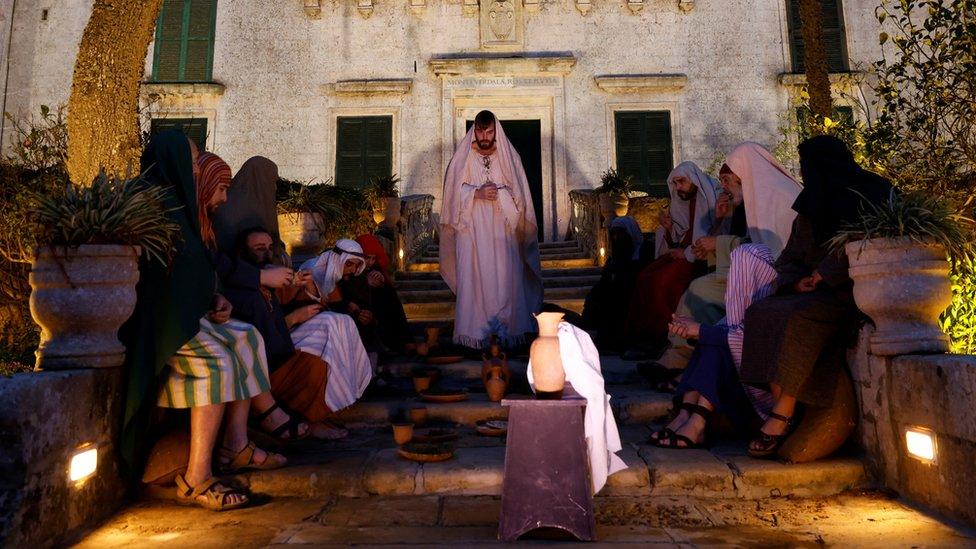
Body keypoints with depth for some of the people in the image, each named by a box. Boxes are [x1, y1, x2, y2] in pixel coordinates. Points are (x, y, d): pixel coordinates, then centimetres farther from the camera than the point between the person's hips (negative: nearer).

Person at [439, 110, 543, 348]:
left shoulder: (509, 156, 8)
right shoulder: (462, 157, 7)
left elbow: (519, 194, 5)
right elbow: (454, 192, 2)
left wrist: (499, 194, -13)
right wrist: (477, 194, -14)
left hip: (502, 229, 1)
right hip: (471, 230, 0)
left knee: (505, 278, -3)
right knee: (473, 278, -4)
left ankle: (506, 330, 5)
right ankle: (475, 331, 3)